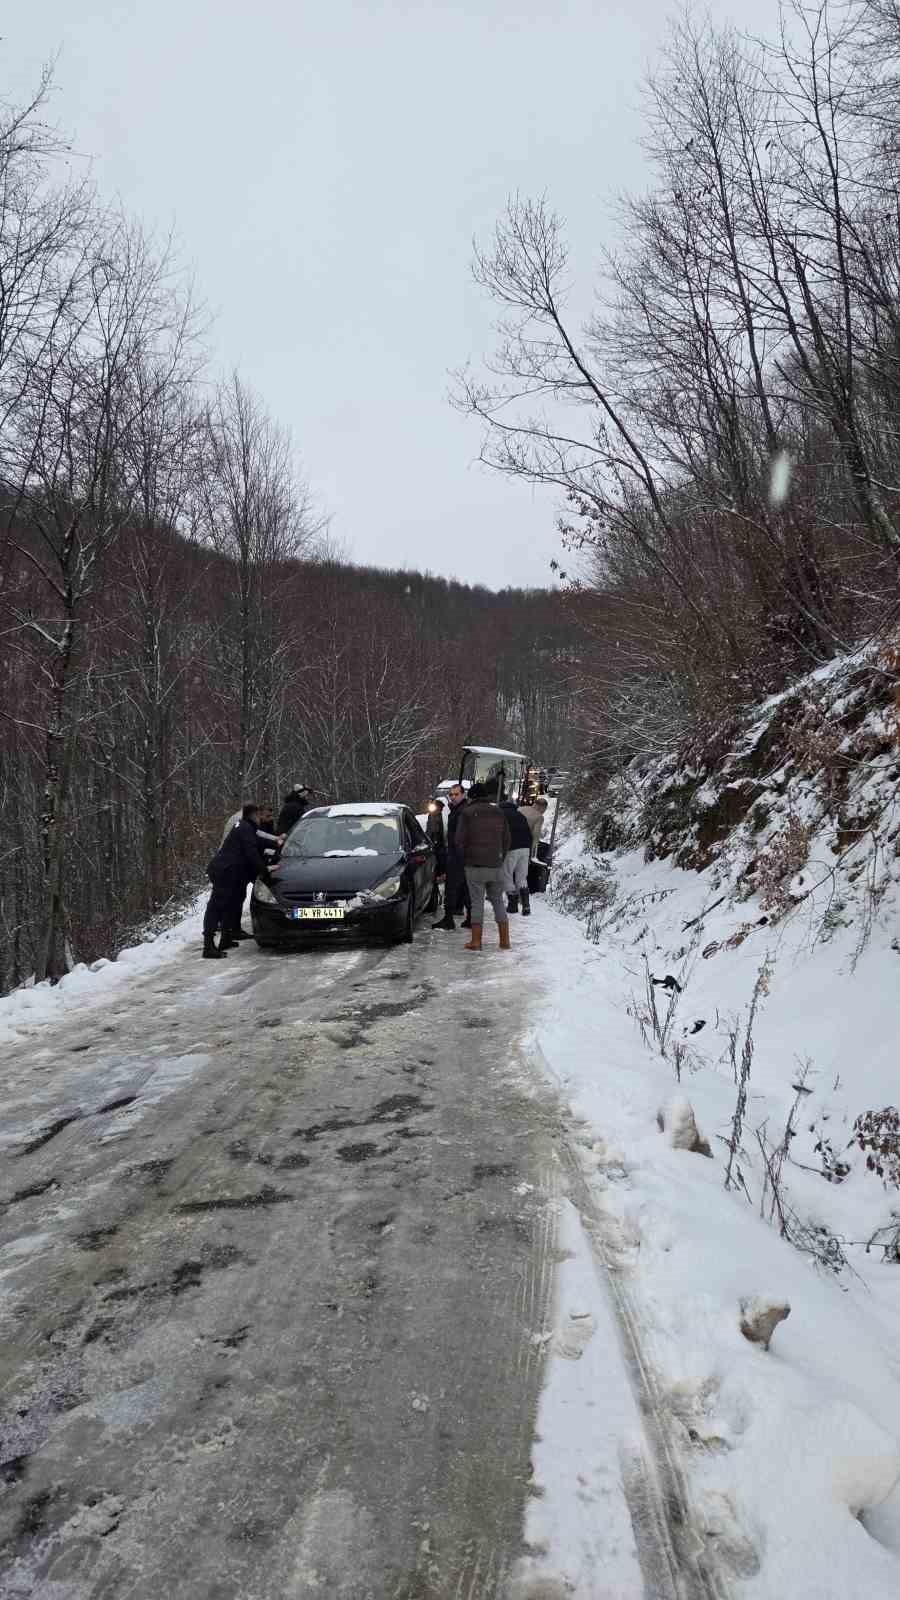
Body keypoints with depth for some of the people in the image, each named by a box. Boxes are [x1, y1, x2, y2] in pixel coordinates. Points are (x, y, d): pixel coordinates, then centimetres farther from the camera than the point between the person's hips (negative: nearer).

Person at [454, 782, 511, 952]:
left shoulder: (468, 813, -3)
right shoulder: (498, 813, 10)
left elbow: (459, 840, -7)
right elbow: (506, 840, 11)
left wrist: (465, 858, 8)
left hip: (475, 865, -3)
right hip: (496, 865, 4)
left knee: (477, 902, 0)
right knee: (498, 901, 10)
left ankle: (476, 941, -1)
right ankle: (505, 940, 8)